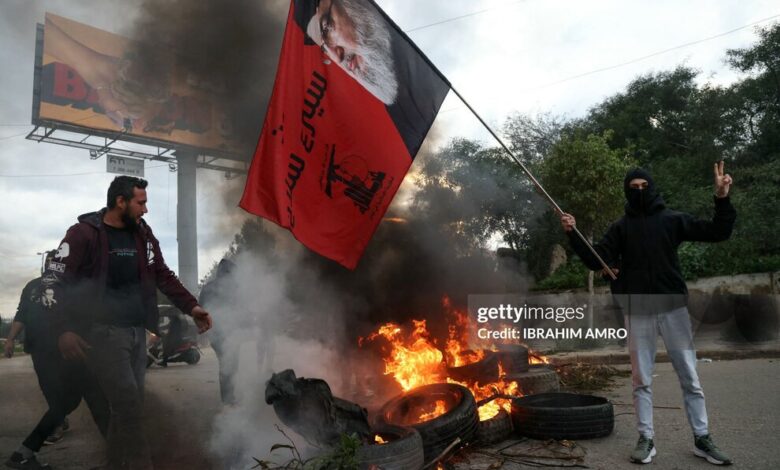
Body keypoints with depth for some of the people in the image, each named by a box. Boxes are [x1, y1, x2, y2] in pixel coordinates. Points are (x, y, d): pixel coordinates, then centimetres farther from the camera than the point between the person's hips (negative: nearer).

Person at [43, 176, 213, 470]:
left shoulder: (142, 233, 10)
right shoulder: (84, 233, -8)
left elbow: (163, 276, 14)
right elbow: (54, 281, -10)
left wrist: (191, 307, 4)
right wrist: (65, 329, -19)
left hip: (137, 330, 6)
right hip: (103, 331, -6)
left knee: (131, 406, 10)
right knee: (128, 405, -12)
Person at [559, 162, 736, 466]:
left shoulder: (672, 220, 6)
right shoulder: (621, 227, 7)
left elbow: (718, 233, 3)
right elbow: (596, 261, -1)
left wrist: (722, 199, -11)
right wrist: (573, 235, -12)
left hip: (673, 307, 0)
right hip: (637, 311, 0)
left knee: (690, 377, 6)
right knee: (641, 380, 6)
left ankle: (702, 439, 19)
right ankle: (646, 439, 15)